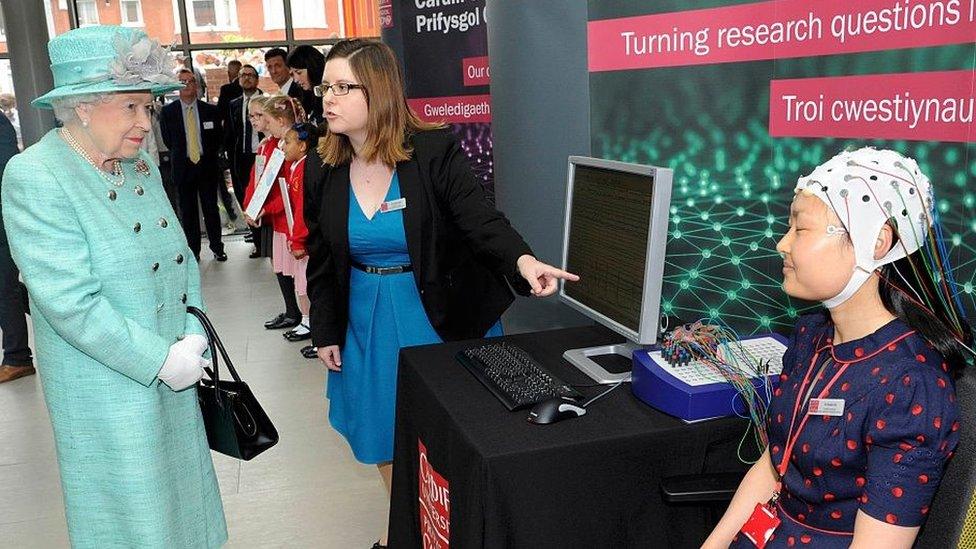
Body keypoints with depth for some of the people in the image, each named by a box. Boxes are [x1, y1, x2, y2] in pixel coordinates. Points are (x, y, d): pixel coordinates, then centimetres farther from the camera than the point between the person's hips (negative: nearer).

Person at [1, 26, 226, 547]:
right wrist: (163, 360, -19)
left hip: (171, 376, 6)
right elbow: (71, 303, -22)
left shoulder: (141, 164, 5)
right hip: (107, 392, -6)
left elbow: (181, 255, 8)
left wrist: (193, 335, -5)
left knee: (182, 499, 19)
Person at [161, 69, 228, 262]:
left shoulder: (210, 110, 3)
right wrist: (180, 157, 5)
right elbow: (168, 141, 7)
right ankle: (193, 251, 15)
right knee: (188, 211, 6)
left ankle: (217, 247, 16)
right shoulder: (167, 111, 1)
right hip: (183, 167, 0)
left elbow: (217, 138, 8)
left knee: (211, 208, 5)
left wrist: (207, 156, 3)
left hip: (207, 165, 0)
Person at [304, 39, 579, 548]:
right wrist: (325, 331, 6)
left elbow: (481, 221, -25)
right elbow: (322, 261, 6)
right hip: (367, 323, 4)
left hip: (442, 317, -4)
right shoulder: (326, 172, -2)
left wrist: (522, 260, -45)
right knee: (386, 431, 15)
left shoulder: (435, 153, -15)